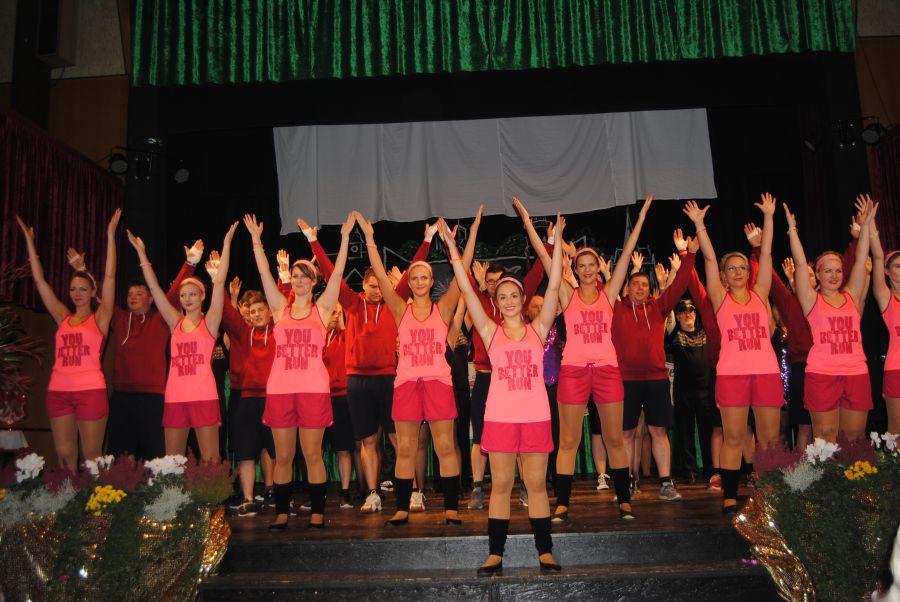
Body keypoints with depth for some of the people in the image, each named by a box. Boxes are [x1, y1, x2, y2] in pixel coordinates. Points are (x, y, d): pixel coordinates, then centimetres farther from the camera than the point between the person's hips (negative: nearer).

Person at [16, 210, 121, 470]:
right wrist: (29, 241, 15)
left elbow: (109, 276, -4)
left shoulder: (99, 318, 4)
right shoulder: (63, 317, 14)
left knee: (91, 455, 0)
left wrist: (110, 235, -8)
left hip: (90, 390, -4)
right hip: (58, 390, 4)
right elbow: (39, 280, 16)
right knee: (64, 455, 7)